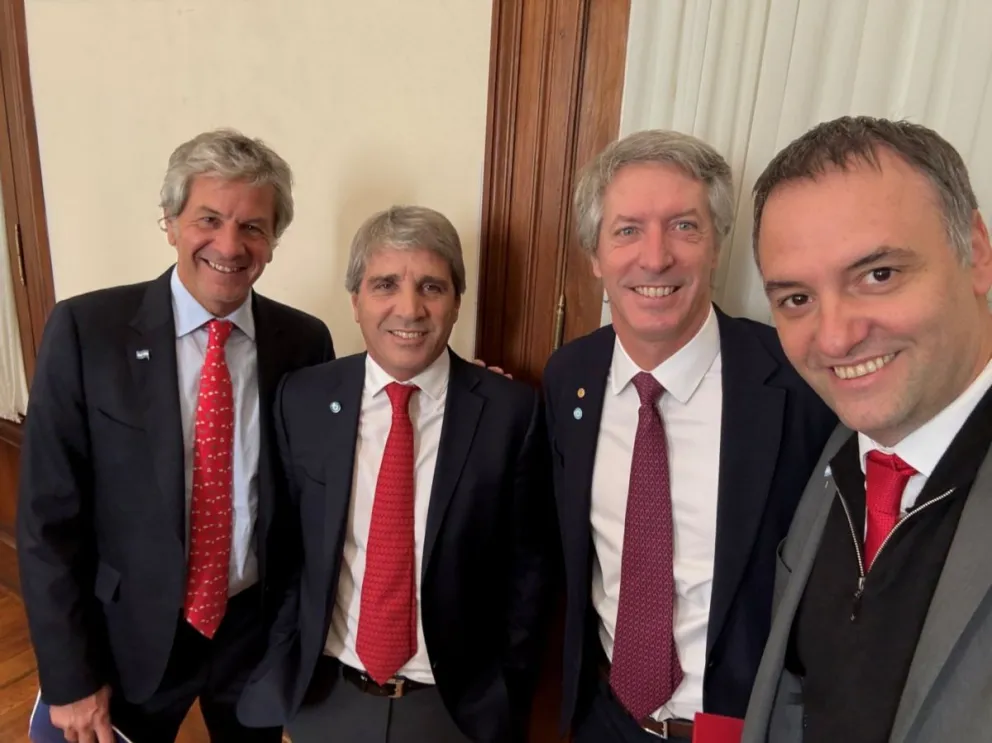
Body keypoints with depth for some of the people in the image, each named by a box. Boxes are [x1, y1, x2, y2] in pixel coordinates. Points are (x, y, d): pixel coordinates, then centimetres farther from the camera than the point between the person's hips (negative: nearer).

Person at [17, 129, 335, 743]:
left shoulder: (305, 343, -9)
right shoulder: (86, 330, -13)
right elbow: (48, 515, -10)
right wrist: (70, 674, -8)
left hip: (259, 628, 2)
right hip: (132, 632, -1)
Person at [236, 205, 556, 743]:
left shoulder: (511, 411, -14)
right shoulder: (303, 399, -7)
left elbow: (527, 567, -6)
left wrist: (509, 697, -3)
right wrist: (283, 661, 1)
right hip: (323, 695, 2)